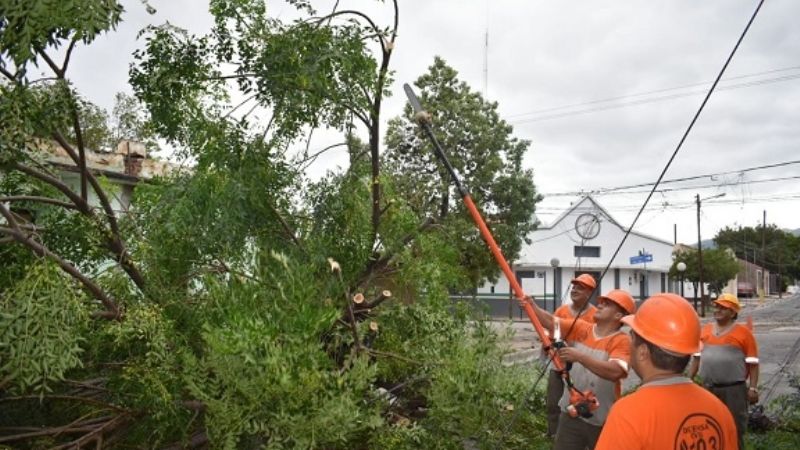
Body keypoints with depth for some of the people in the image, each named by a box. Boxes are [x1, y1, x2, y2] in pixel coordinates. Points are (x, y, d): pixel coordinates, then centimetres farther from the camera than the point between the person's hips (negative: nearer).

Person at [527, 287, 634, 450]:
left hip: (603, 421, -4)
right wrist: (530, 305, -19)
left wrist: (579, 356, -34)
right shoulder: (580, 328, 2)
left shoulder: (622, 341, -14)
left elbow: (615, 372, -29)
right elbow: (549, 321, -3)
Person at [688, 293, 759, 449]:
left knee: (735, 429, 3)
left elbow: (753, 363, -6)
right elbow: (697, 357, 14)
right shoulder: (705, 330, 7)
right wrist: (689, 379, 11)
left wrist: (753, 388, -11)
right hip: (708, 388, 5)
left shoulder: (743, 332, -6)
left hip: (734, 389, -4)